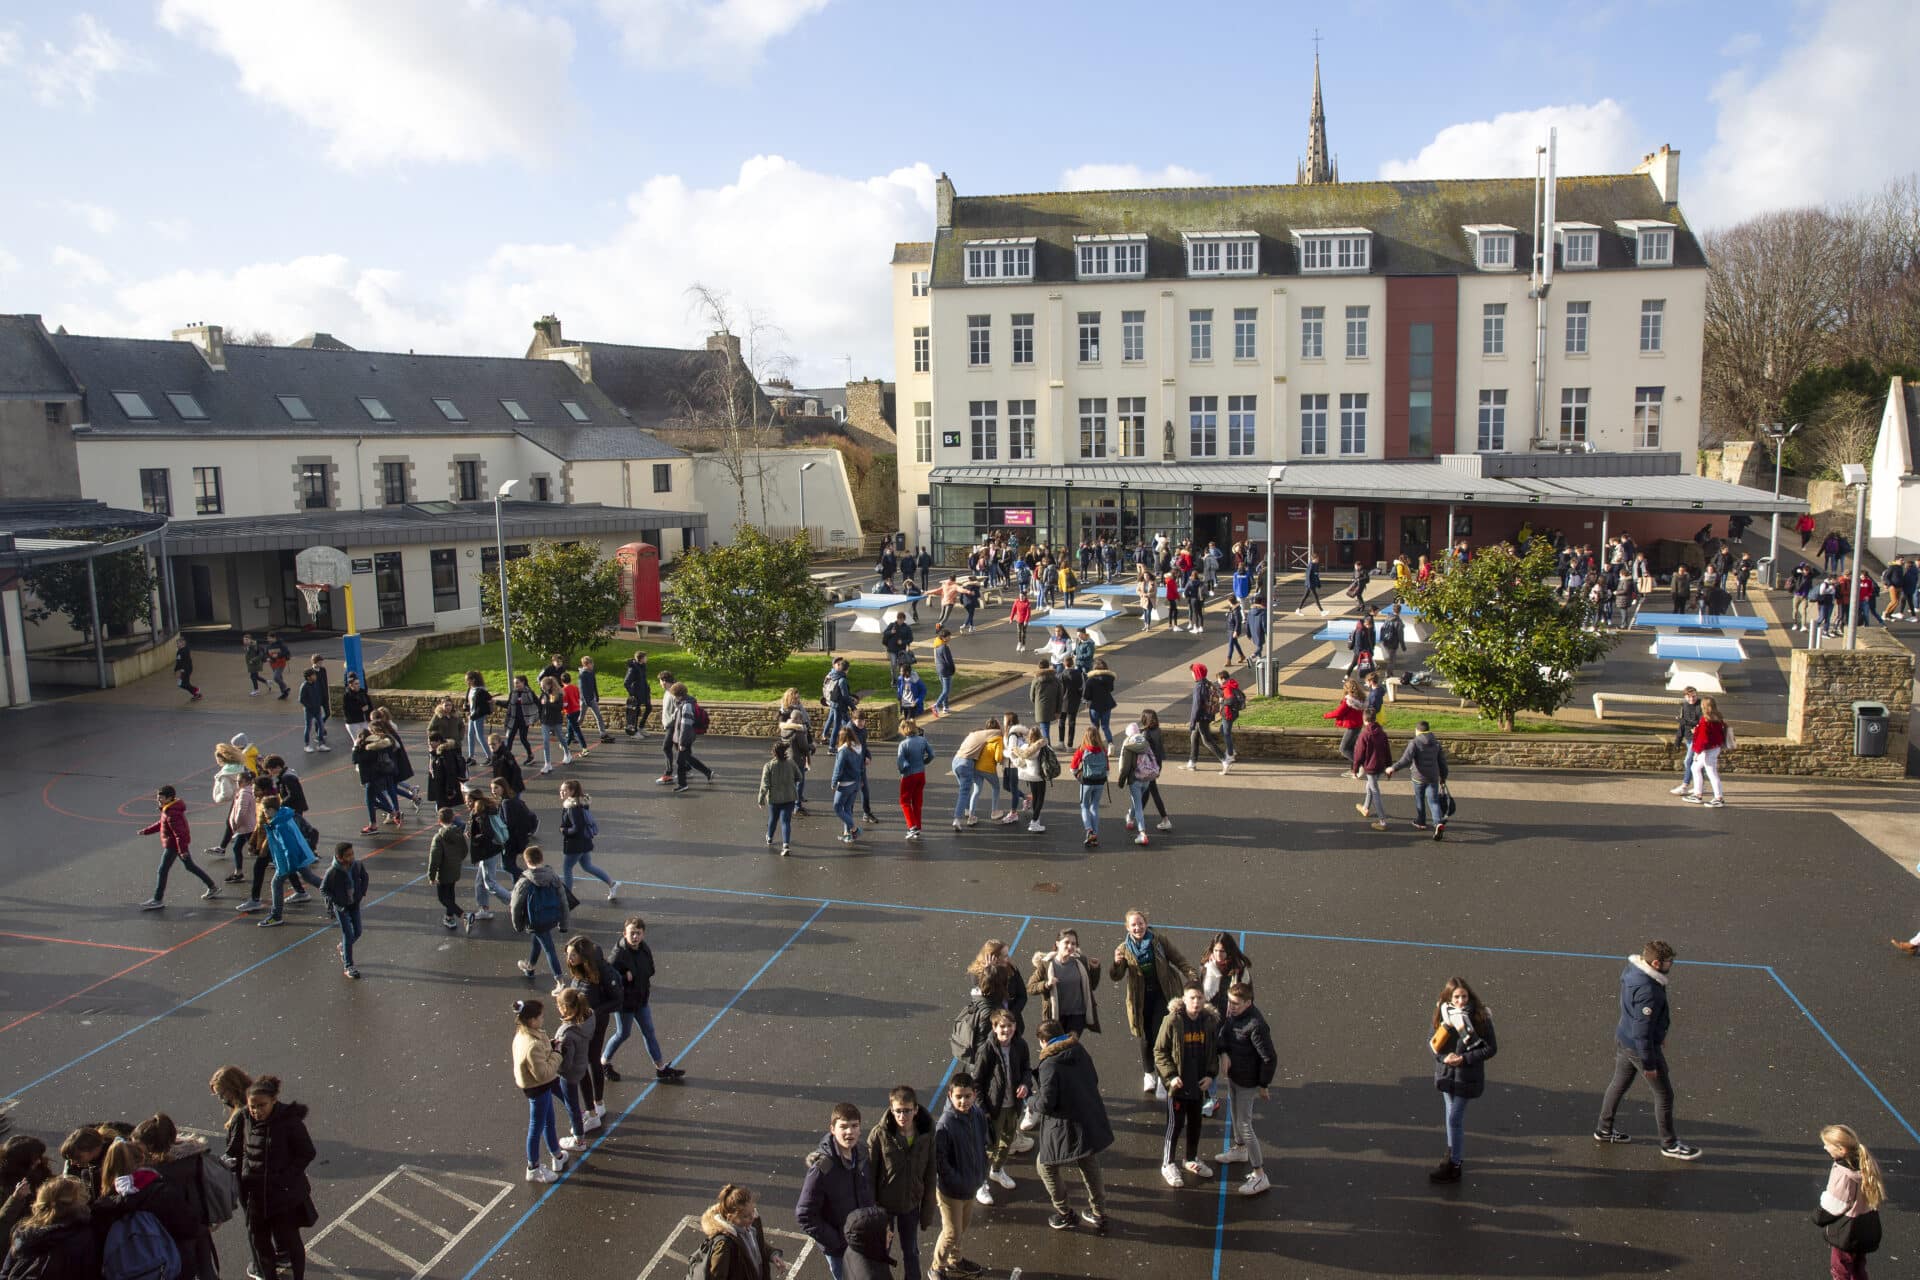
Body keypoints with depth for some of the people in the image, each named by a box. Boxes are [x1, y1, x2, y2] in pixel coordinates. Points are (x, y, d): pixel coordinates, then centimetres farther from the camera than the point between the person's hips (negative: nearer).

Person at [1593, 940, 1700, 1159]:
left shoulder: (1632, 970, -3)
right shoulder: (1647, 991, -32)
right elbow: (1641, 1030, -27)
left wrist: (1659, 1033, 23)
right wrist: (1649, 1063, -17)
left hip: (1623, 1040, 9)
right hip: (1640, 1047, -9)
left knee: (1619, 1084, 23)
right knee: (1664, 1094, 9)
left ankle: (1604, 1130, 38)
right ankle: (1669, 1145, 25)